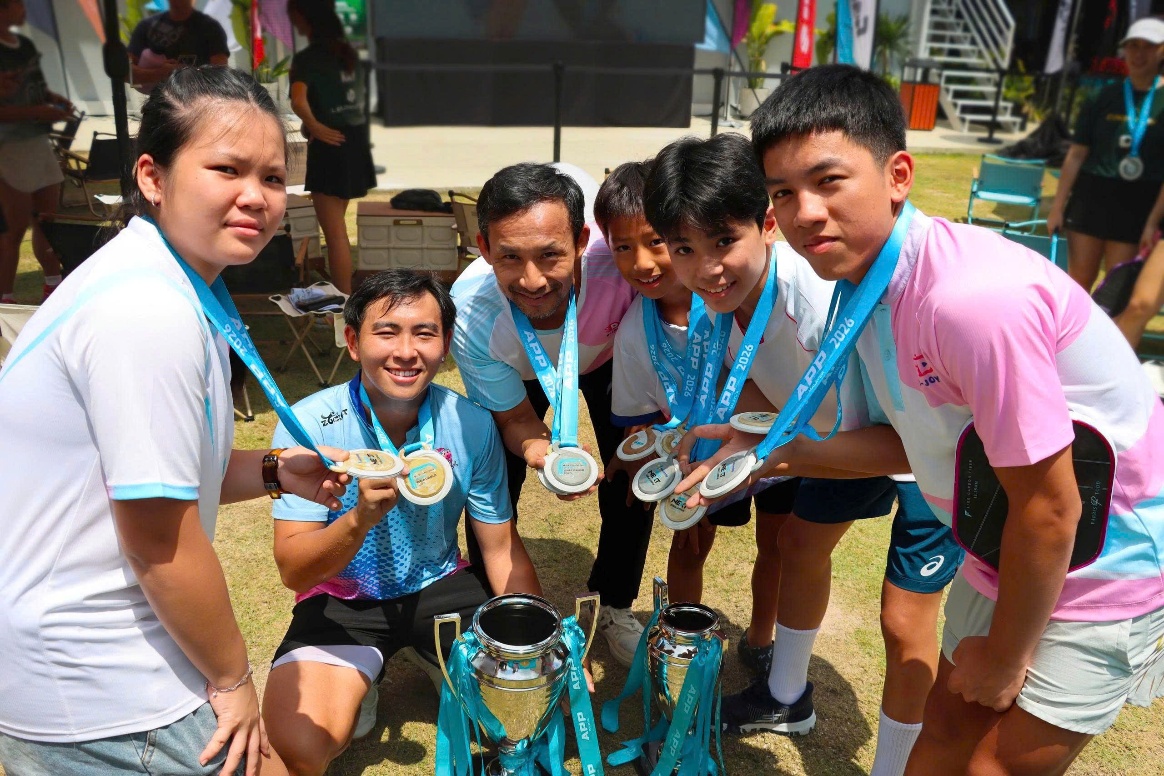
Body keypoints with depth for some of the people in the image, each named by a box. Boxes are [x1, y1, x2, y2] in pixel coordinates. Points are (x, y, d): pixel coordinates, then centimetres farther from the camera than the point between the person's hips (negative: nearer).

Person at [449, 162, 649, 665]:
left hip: (611, 358, 1)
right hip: (521, 375, 0)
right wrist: (539, 448, -45)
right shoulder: (470, 315, -39)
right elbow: (514, 417, -22)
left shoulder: (617, 261, -44)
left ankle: (611, 604, 24)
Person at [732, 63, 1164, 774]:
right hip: (1008, 552, 7)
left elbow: (1049, 511, -26)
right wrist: (784, 452, -4)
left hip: (1102, 562, -7)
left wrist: (1004, 660, -12)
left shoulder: (975, 297, -34)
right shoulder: (864, 277, -8)